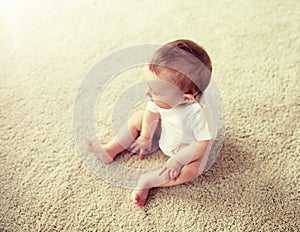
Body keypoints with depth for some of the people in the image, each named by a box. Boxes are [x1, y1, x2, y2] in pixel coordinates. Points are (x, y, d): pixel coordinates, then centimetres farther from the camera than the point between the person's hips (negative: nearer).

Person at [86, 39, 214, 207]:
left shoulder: (197, 113, -43)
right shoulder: (162, 98, -26)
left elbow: (203, 143, -33)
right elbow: (152, 111, -6)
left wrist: (178, 160, -31)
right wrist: (145, 137, 0)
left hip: (186, 146, -6)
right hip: (164, 131, 6)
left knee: (192, 170, -32)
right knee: (137, 118, 3)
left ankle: (147, 181, -20)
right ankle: (110, 151, 10)